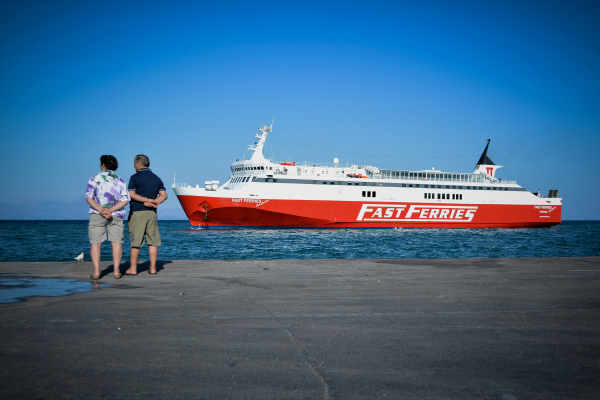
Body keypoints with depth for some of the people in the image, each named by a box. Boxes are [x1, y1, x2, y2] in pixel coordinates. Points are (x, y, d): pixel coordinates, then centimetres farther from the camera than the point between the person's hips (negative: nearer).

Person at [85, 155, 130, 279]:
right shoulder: (120, 181, 9)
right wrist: (110, 210, -10)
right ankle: (117, 271, -1)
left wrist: (101, 210, -15)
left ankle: (96, 271, -4)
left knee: (96, 243, 2)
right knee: (116, 242, 4)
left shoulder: (95, 178, 2)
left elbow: (89, 198, -8)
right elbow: (125, 200, -3)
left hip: (97, 214, -1)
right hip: (116, 216, 2)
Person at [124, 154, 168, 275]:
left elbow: (131, 195, -11)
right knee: (153, 241, 5)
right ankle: (153, 268, 5)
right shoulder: (156, 178, 12)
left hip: (137, 212, -4)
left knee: (135, 242, 0)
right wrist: (153, 202, -6)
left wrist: (150, 200, -9)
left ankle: (133, 269, 4)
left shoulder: (135, 177, -4)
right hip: (152, 213, 4)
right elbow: (164, 195, 7)